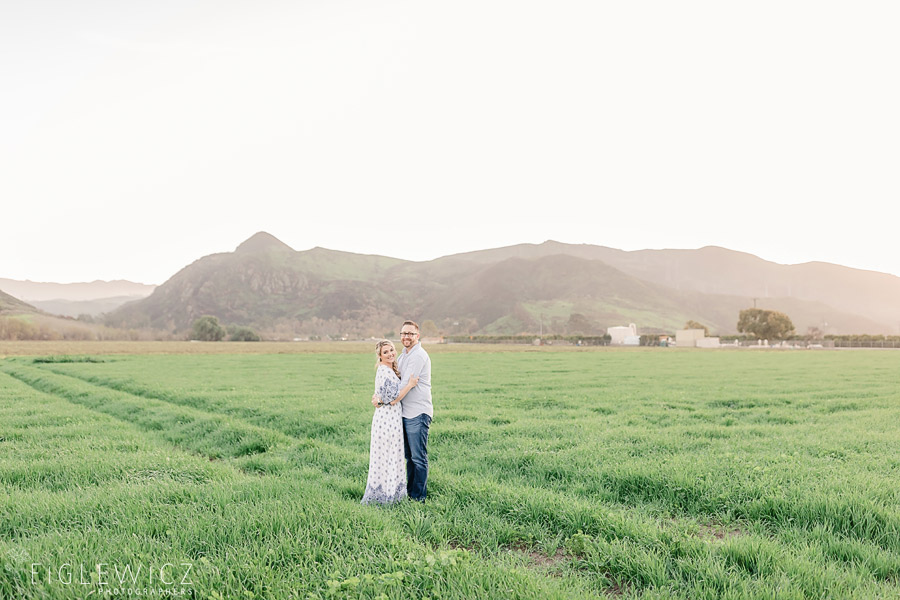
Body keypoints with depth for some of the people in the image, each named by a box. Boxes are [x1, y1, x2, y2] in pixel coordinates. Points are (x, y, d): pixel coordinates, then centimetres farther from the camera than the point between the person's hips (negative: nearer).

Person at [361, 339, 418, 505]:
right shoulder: (385, 372, -19)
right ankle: (384, 494, 9)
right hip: (388, 417, -10)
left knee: (385, 456, 17)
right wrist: (410, 384, -14)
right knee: (388, 456, -1)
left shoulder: (388, 370, 12)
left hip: (385, 417, 10)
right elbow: (393, 399, -21)